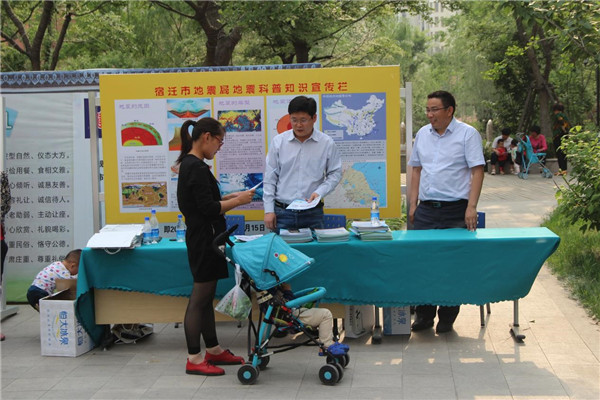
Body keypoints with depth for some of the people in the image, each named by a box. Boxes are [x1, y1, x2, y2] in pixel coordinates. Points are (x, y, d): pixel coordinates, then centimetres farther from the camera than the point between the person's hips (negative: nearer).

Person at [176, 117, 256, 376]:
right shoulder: (197, 167, -19)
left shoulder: (189, 164, 12)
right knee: (199, 299, -4)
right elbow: (209, 209, -22)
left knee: (206, 297, 16)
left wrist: (231, 197, 13)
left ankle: (213, 350, 27)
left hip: (201, 239, 10)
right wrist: (238, 201, -11)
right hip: (204, 240, -10)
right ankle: (194, 360, 3)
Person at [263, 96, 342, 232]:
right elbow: (270, 178, 5)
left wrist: (319, 192, -8)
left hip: (313, 215, 0)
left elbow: (335, 174, 8)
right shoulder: (278, 142, 3)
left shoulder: (327, 143, 1)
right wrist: (269, 210, 1)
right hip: (282, 213, 0)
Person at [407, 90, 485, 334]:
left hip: (455, 210, -4)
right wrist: (413, 204, 10)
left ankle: (447, 318, 10)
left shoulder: (468, 134, -3)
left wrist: (471, 207, -15)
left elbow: (477, 170, -8)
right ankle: (424, 314, 14)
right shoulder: (423, 134, 12)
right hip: (426, 209, 5)